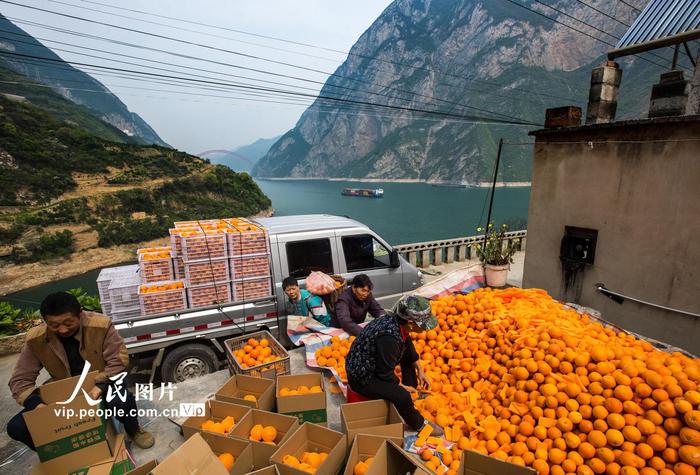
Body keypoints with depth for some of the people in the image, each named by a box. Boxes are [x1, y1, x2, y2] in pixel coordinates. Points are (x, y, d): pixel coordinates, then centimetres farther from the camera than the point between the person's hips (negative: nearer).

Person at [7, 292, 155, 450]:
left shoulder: (100, 325, -24)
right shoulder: (35, 339, -15)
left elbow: (119, 359, -20)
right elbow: (20, 380, -9)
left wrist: (99, 386, -33)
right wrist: (37, 403, -26)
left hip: (103, 384, -3)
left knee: (122, 401, -35)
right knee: (16, 427, -15)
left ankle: (133, 431, 2)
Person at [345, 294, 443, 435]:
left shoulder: (398, 322, -10)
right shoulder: (389, 337, -35)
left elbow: (408, 346, 11)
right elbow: (386, 374, -24)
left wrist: (420, 370, 8)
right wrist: (403, 387, -9)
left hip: (373, 364, 9)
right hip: (361, 378, -9)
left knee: (408, 356, 14)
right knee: (402, 396, -24)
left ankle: (412, 391, 24)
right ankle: (419, 424, 5)